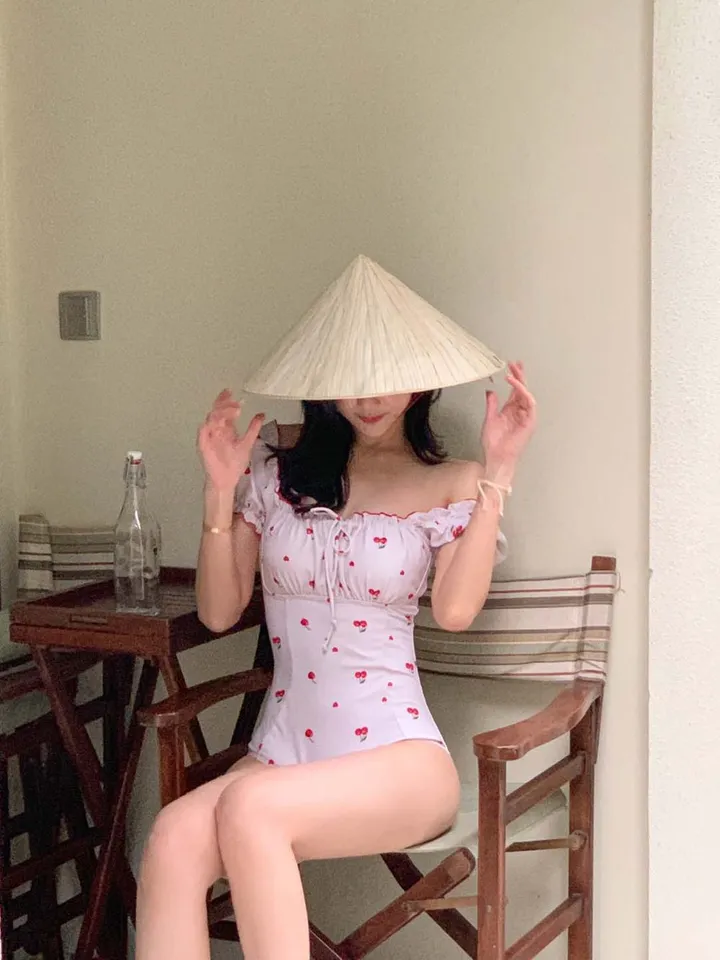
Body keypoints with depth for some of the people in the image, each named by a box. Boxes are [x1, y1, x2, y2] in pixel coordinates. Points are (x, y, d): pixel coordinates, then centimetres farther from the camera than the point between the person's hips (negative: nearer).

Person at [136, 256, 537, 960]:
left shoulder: (450, 485, 6)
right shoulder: (276, 462, 11)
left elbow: (454, 610, -13)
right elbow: (219, 612, 10)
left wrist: (498, 471, -12)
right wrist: (221, 490, -2)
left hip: (398, 759, -3)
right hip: (283, 753, 3)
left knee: (250, 806, -34)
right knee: (174, 836, -30)